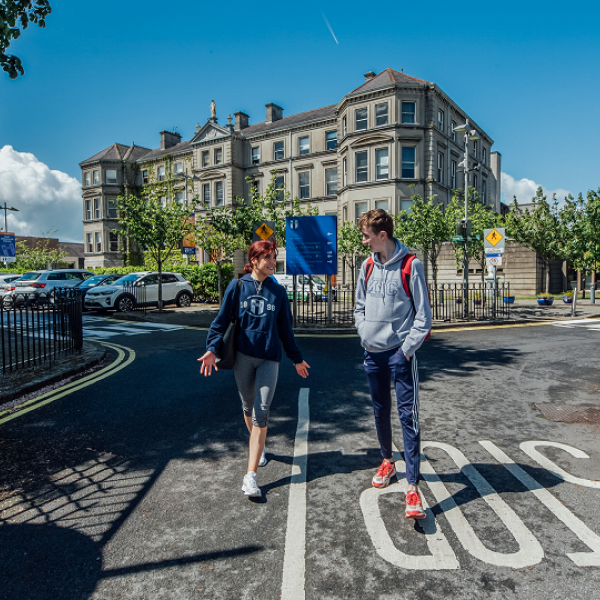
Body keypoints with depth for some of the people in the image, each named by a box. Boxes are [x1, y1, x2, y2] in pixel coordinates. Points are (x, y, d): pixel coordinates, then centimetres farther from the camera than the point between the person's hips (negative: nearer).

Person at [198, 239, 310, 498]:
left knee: (261, 412, -7)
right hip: (242, 356, 0)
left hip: (269, 358, 0)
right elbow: (222, 320, 2)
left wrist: (296, 358, 19)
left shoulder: (278, 291, 6)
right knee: (248, 407, 15)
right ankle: (259, 447, 43)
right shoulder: (237, 287, 1)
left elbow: (285, 329, 14)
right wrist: (212, 348, -11)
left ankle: (250, 475, -6)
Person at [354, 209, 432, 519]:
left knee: (408, 416, -5)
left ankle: (412, 487, 0)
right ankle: (387, 461, 38)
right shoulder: (368, 266, 7)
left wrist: (407, 348, -13)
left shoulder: (410, 265, -10)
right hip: (373, 353, 6)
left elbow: (423, 314, -9)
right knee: (380, 411, 17)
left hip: (400, 353, -5)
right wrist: (365, 334, 5)